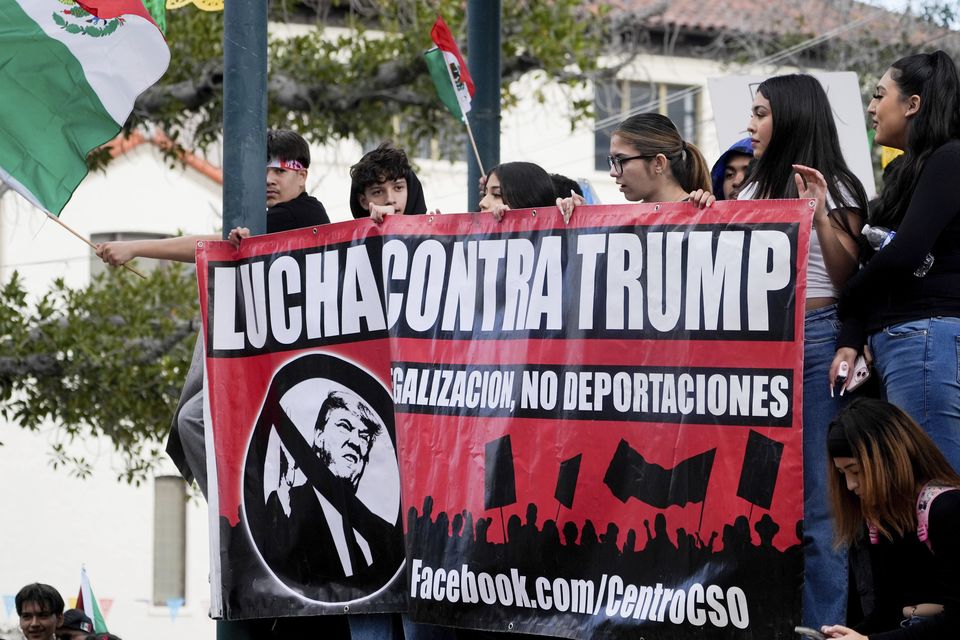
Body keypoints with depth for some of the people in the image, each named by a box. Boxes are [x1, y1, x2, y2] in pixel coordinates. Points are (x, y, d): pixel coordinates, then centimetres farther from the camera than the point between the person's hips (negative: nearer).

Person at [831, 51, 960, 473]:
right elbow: (877, 259, 17)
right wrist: (851, 341, 5)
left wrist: (846, 299, 2)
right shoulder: (906, 170, 22)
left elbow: (905, 253, -14)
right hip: (889, 340, 9)